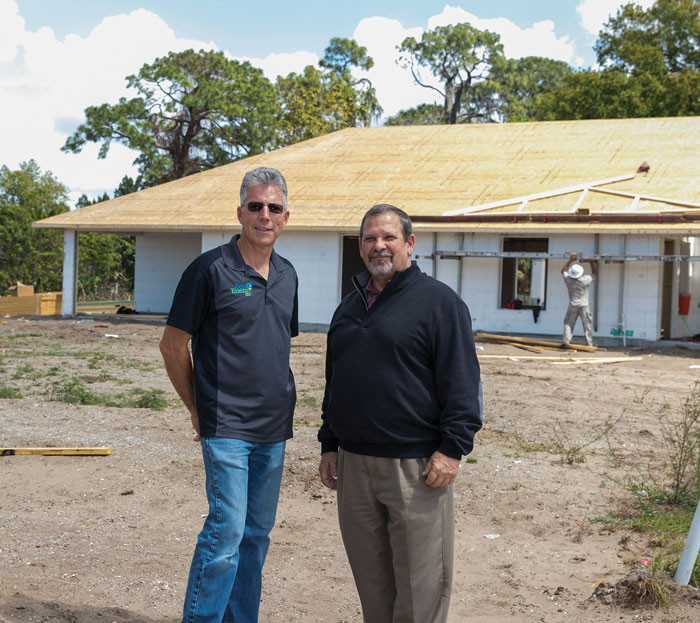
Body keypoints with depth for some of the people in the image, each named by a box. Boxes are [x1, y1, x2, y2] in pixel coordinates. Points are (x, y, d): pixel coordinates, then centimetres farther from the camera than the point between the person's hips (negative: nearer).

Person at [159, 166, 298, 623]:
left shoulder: (287, 275, 11)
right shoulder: (211, 269, -8)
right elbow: (173, 345, -3)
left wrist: (282, 401, 16)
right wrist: (198, 410, 2)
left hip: (274, 428, 6)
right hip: (226, 426, -6)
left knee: (257, 534, 12)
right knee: (227, 529, -11)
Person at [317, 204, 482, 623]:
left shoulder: (438, 301, -5)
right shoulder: (350, 306, 16)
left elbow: (461, 382, -10)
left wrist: (452, 448, -16)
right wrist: (329, 445, 17)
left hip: (416, 464, -6)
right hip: (354, 462, 6)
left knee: (420, 581, 0)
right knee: (371, 578, 14)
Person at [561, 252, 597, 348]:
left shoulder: (568, 280, -10)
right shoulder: (585, 280, -15)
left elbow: (563, 271, 11)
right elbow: (595, 273, 4)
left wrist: (570, 260, 14)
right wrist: (592, 263, 10)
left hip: (573, 306, 1)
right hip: (584, 306, -1)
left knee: (568, 324, 6)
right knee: (586, 325, 6)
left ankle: (566, 342, -6)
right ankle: (590, 343, 9)